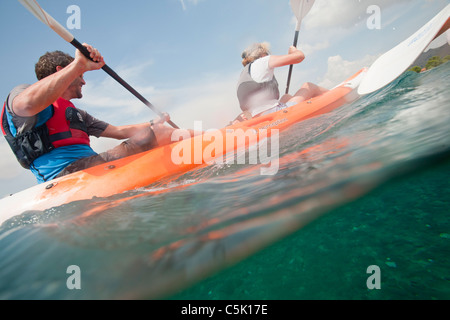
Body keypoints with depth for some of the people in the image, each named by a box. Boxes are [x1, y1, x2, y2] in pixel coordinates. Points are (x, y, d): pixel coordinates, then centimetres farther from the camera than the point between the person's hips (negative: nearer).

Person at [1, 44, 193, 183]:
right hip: (64, 176, -9)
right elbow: (29, 104, -22)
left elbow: (118, 131, 30)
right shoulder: (22, 92, 6)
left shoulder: (77, 114, 31)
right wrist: (79, 64, -21)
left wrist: (153, 124, 28)